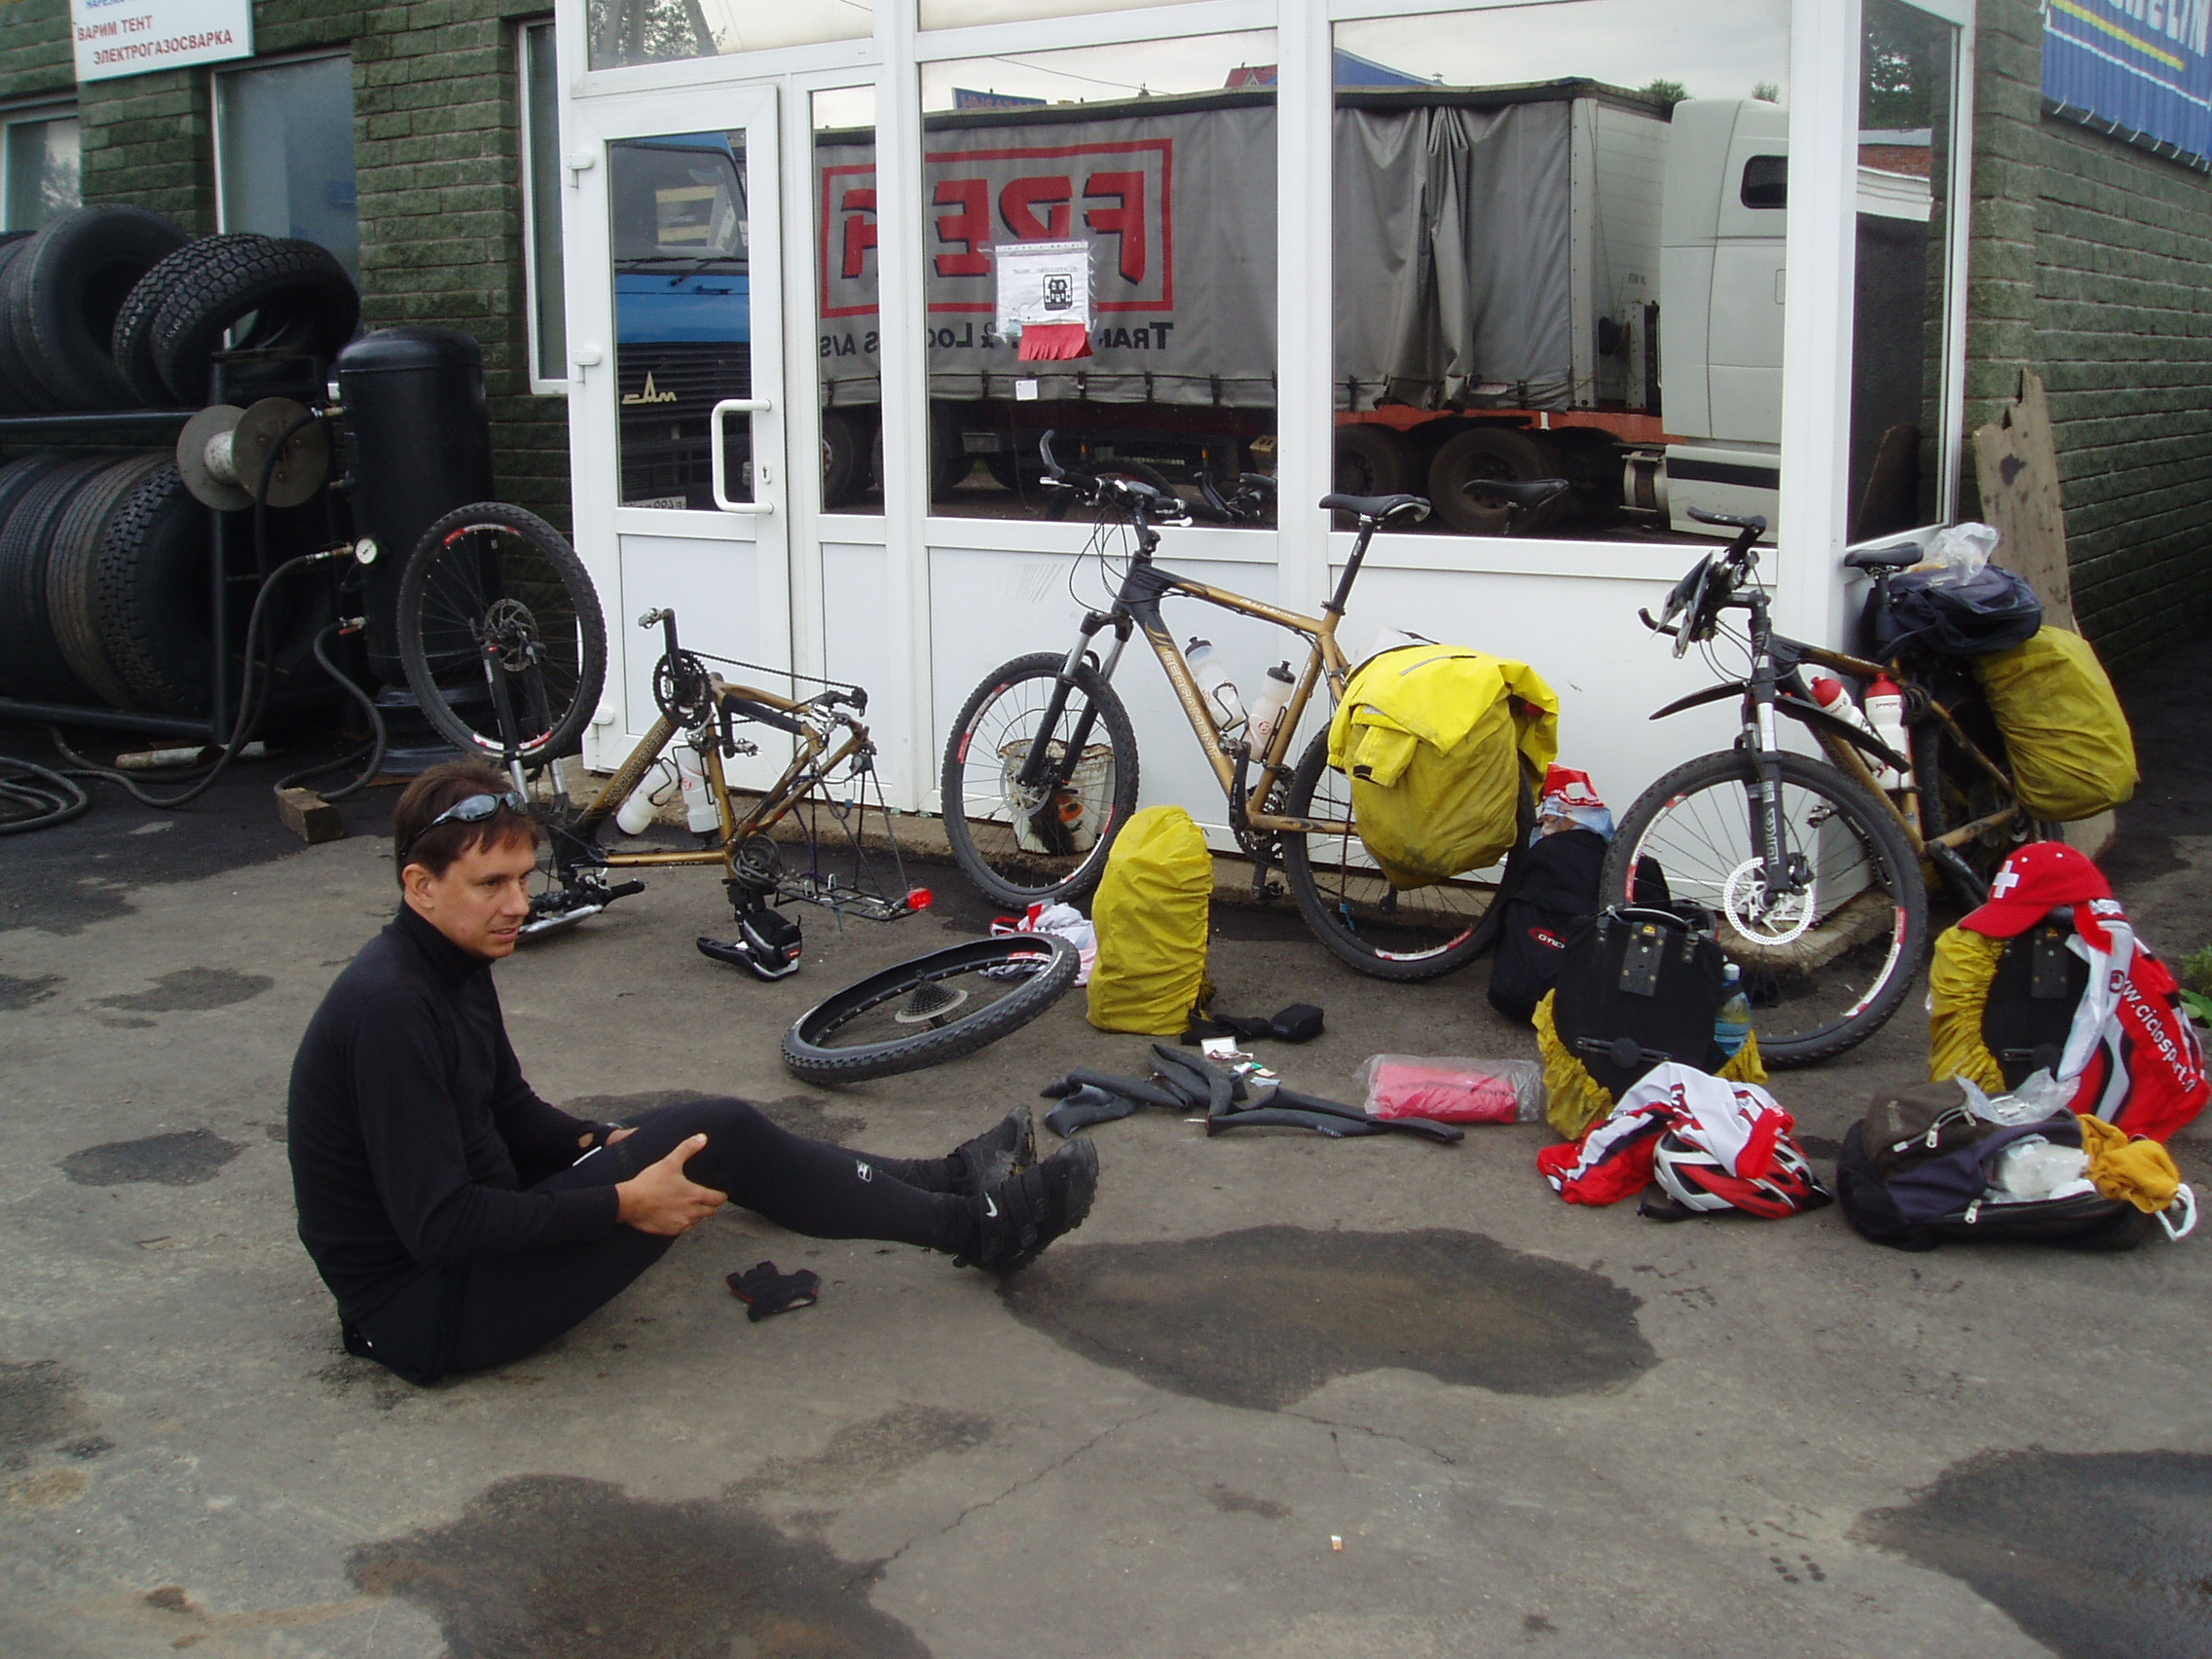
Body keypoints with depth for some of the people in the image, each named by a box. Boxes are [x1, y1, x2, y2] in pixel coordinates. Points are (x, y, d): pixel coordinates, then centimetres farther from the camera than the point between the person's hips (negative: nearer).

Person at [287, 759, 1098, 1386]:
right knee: (722, 1138, -15)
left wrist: (602, 1143, 0)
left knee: (716, 1135, 9)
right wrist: (622, 1203, -23)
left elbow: (507, 1111, 19)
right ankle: (981, 1228, -2)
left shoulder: (452, 963, 5)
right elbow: (438, 1224, -27)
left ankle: (951, 1180, 20)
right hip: (421, 1310, -10)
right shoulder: (390, 1004, -25)